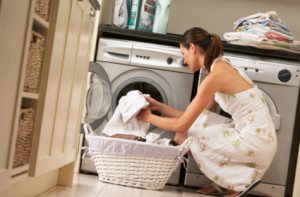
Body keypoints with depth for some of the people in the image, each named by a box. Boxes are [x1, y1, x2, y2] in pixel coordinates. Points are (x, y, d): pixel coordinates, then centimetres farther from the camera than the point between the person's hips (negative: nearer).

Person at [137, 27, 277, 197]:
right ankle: (222, 182, 16)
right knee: (195, 120, 8)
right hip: (252, 134, 9)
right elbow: (190, 117, 14)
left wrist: (148, 117, 2)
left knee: (184, 137, -2)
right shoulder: (221, 68, 11)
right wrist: (158, 106, 17)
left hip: (256, 142, -9)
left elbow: (181, 126, -14)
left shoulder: (214, 77, -18)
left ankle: (242, 180, 7)